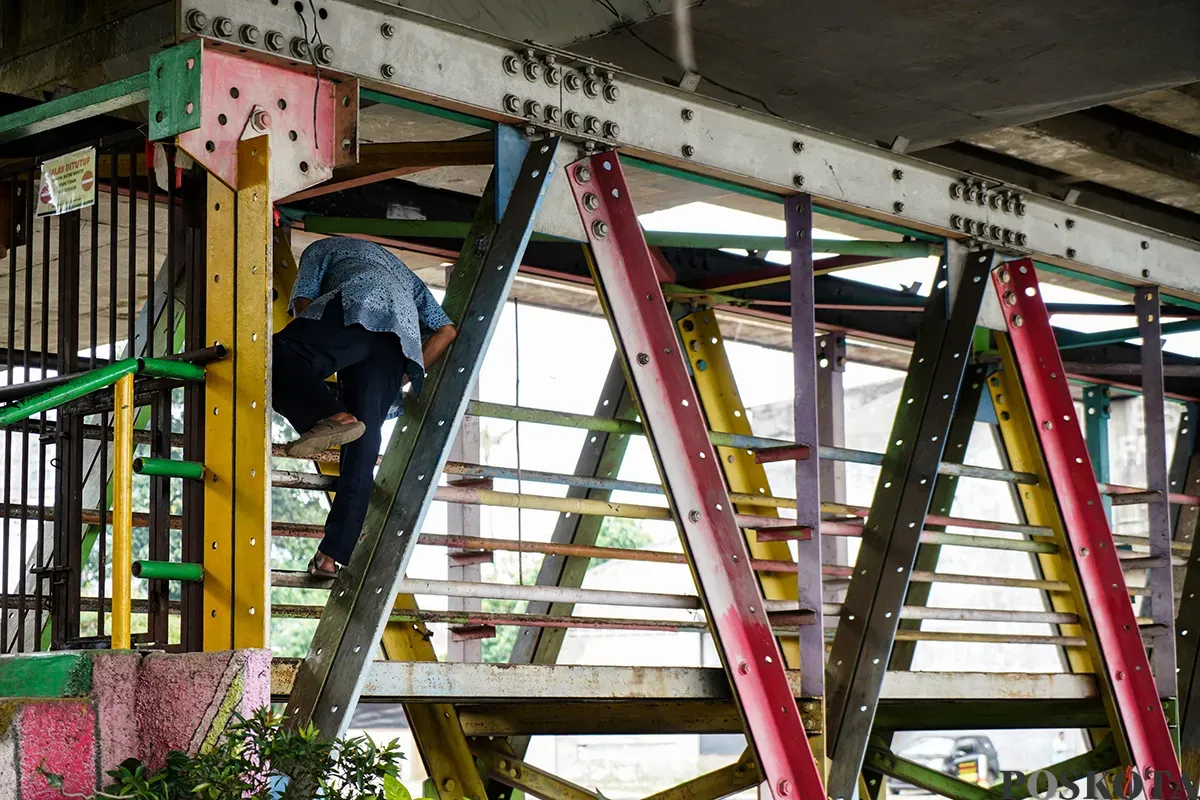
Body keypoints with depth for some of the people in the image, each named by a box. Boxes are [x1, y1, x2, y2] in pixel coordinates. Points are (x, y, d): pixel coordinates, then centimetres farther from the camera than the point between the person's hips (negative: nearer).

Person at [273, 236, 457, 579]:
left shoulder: (322, 249, 34)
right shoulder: (403, 272, 47)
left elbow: (302, 303, 16)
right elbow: (446, 330, 35)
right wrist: (406, 375, 30)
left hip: (358, 308, -5)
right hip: (401, 335, 5)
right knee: (362, 450, -2)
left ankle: (333, 416, -38)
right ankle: (332, 555, -10)